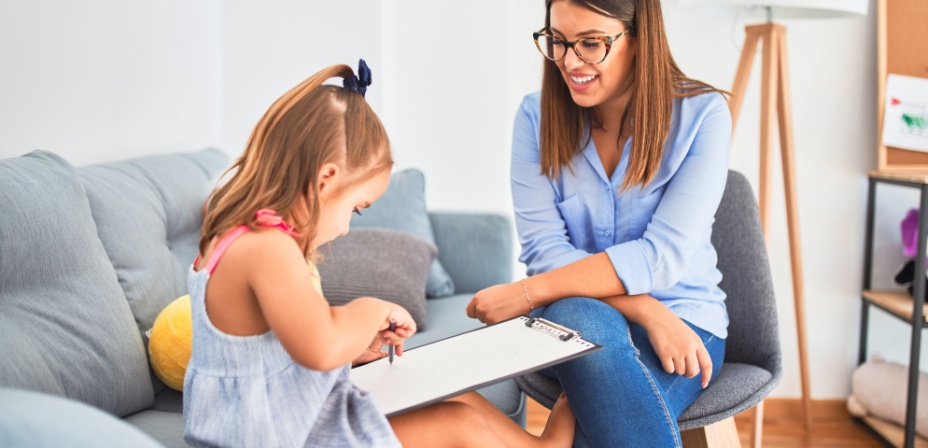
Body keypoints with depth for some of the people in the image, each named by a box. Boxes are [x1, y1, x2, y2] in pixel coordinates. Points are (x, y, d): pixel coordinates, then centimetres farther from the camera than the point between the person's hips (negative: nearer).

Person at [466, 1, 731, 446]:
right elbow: (543, 248, -10)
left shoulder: (701, 113, -9)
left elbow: (663, 255, -19)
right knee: (579, 317, -35)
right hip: (573, 317, 2)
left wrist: (526, 293, -26)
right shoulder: (537, 115, -2)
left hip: (682, 322, -2)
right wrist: (646, 311, -24)